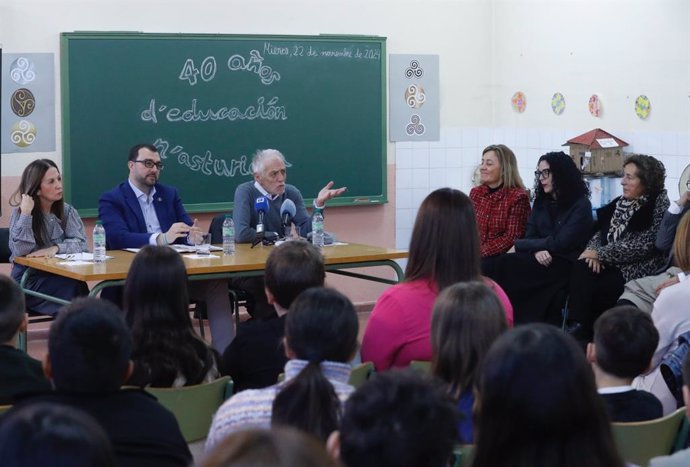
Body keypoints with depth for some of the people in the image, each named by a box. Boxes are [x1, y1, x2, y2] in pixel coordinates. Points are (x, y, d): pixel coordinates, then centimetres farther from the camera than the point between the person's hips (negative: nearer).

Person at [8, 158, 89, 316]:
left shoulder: (67, 210, 7)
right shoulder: (20, 212, -3)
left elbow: (80, 243, -4)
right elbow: (21, 251, -16)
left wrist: (55, 248, -21)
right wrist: (26, 213, -21)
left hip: (61, 275, 3)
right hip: (29, 279, -3)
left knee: (78, 284, -30)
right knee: (73, 286, -30)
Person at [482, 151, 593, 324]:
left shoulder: (581, 205, -4)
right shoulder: (541, 201, 17)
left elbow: (561, 243, -12)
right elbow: (530, 235, 9)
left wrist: (519, 245, -7)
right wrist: (538, 250, -17)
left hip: (563, 265, -6)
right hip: (541, 260, 6)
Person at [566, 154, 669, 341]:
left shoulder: (659, 204, -8)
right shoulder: (621, 202, 13)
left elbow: (643, 245, -17)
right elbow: (600, 231, 14)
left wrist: (600, 253, -16)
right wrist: (594, 252, -10)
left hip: (638, 269, -6)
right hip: (612, 265, 6)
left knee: (597, 288, -26)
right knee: (581, 268, -23)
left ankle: (586, 333, -9)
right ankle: (576, 326, -25)